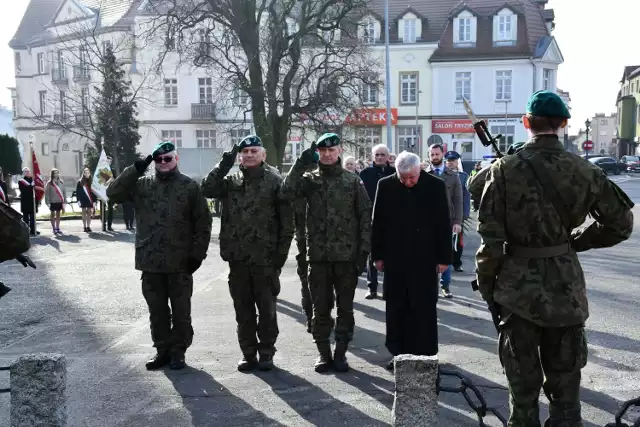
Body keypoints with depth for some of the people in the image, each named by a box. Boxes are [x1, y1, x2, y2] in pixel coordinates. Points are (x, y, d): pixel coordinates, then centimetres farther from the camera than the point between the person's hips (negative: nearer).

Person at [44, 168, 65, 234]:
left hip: (60, 201, 4)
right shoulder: (49, 183, -6)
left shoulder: (61, 182, 6)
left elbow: (63, 192, 11)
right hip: (53, 202, -4)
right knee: (53, 215, 3)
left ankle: (57, 228, 16)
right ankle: (54, 228, 6)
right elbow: (47, 193, -6)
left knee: (58, 215, 10)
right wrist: (48, 202, -11)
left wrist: (64, 200, 9)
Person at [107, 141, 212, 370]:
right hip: (150, 261, 3)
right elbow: (113, 193, -1)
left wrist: (198, 253, -7)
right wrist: (135, 169, -8)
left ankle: (178, 352, 19)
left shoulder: (189, 186, -1)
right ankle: (162, 350, 24)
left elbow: (203, 222, -1)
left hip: (180, 262, -3)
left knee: (181, 311, 7)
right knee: (157, 310, 12)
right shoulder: (141, 184, 8)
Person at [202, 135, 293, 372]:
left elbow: (286, 219, -4)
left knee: (267, 308, 6)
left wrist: (281, 252, -9)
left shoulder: (274, 181, -1)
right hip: (237, 257, 4)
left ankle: (266, 353, 19)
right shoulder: (231, 181, 10)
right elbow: (208, 189, -7)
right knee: (243, 309, 11)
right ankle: (248, 353, 22)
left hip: (265, 258, -4)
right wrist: (225, 163, -11)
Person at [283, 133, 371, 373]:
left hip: (347, 255, 0)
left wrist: (363, 251, -6)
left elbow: (365, 217, 1)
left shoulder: (353, 181, 3)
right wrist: (301, 164, -16)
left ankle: (340, 353, 19)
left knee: (345, 307, 7)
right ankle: (323, 352, 20)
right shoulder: (309, 179, 5)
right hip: (318, 255, 1)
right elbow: (287, 193, -14)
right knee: (321, 308, 7)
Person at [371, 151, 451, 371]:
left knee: (424, 309, 4)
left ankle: (424, 355, 14)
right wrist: (378, 254, 3)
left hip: (425, 258, -2)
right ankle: (399, 353, 19)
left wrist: (444, 257, -4)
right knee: (396, 308, 8)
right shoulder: (385, 185, 0)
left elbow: (443, 224, -2)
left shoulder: (435, 186, -4)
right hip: (395, 258, 2)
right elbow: (378, 222, 5)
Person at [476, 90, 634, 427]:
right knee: (565, 387, 15)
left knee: (523, 386, 11)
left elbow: (490, 236, -11)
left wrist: (487, 285, 1)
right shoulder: (584, 171, -3)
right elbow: (621, 223, 6)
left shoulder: (504, 169, -10)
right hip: (566, 288, 2)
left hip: (518, 288, -1)